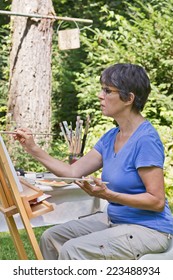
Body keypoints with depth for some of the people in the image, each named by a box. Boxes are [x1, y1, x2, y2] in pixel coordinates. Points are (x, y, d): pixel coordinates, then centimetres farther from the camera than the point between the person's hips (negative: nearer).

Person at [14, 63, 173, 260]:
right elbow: (74, 172, 7)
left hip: (148, 228, -9)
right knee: (51, 237, 3)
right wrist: (34, 150, 1)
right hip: (114, 220, 9)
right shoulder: (111, 137, 7)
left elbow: (157, 201, -21)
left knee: (72, 250, -23)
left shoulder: (146, 140, -20)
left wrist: (108, 195, -30)